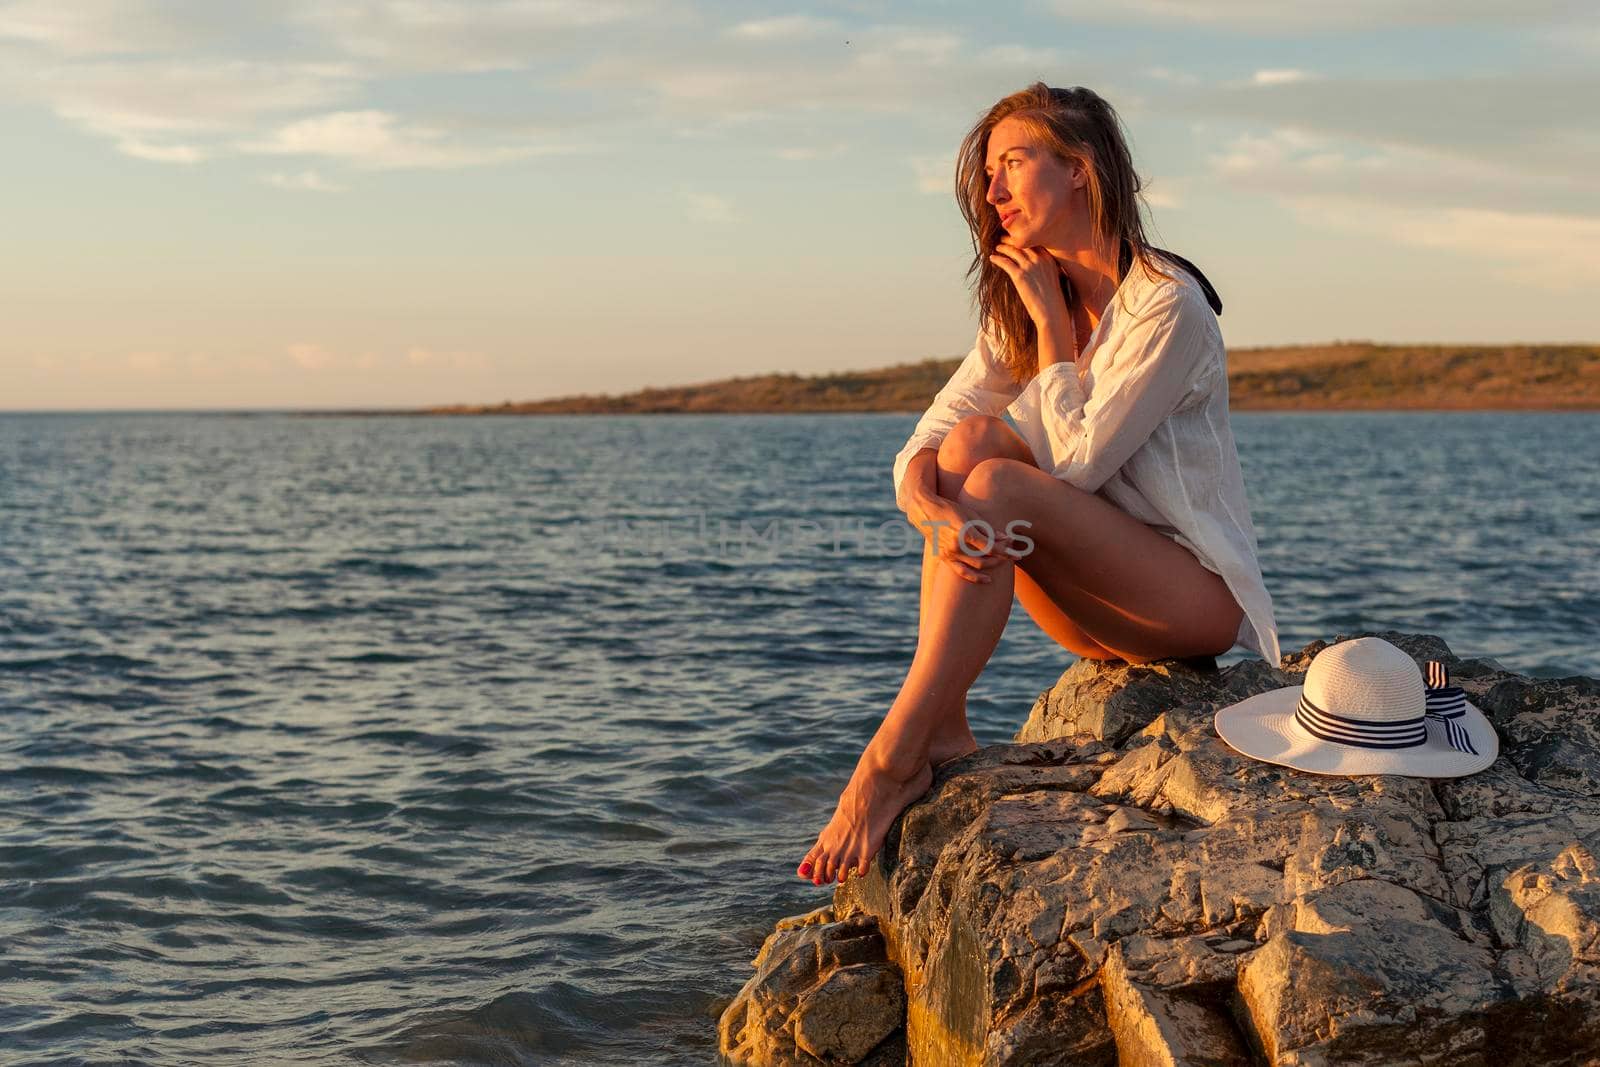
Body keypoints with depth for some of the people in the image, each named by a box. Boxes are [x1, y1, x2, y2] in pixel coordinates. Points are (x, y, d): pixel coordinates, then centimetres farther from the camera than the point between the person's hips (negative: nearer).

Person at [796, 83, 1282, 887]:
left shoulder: (1169, 305, -14)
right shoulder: (1016, 311, 8)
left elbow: (1079, 459, -21)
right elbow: (918, 447, -4)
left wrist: (1051, 322, -13)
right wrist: (930, 505, -27)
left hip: (1201, 596, -6)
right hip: (1104, 610, 7)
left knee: (997, 485, -28)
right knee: (965, 440, -17)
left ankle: (893, 760, -30)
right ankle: (943, 731, -23)